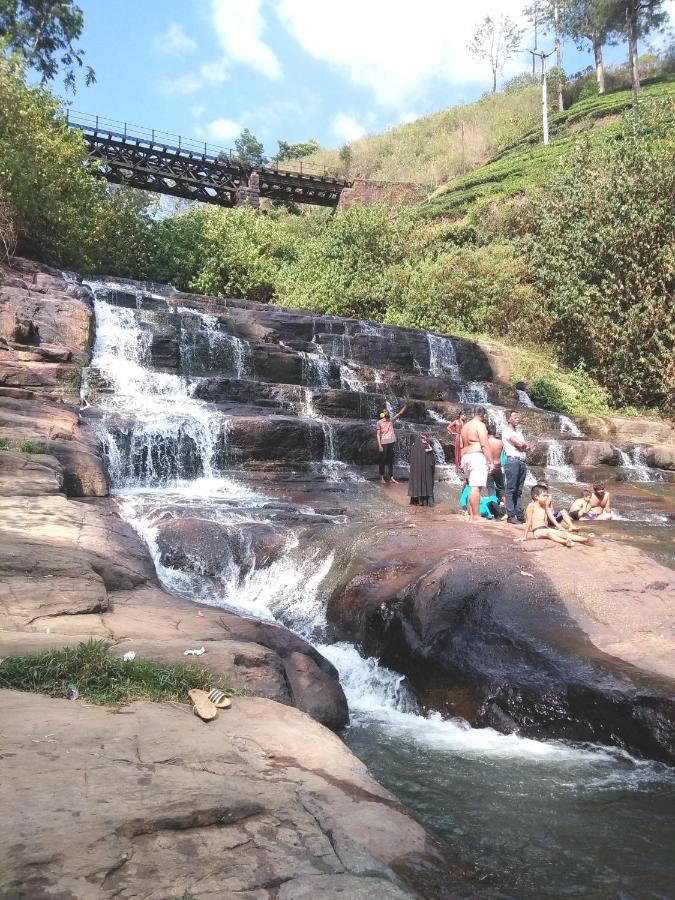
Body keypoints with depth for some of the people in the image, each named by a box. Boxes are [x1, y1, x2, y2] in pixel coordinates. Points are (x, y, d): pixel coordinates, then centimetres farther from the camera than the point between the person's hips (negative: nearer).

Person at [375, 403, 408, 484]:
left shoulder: (391, 420, 6)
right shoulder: (379, 423, -6)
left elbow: (400, 413, 3)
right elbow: (378, 434, -7)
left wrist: (405, 405, -7)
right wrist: (379, 445, -13)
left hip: (391, 443, 5)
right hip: (383, 444, -5)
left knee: (390, 461, 11)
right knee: (382, 461, 3)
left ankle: (391, 478, 17)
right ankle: (381, 478, 12)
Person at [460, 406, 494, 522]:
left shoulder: (465, 426, 19)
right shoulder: (480, 425, -7)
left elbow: (461, 445, 20)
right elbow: (484, 445, -15)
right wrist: (491, 461, -14)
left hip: (465, 457, 9)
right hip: (477, 457, -9)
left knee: (472, 487, 13)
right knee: (476, 487, -13)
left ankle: (471, 515, 11)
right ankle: (475, 516, -17)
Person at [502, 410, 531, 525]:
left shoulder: (518, 431, 23)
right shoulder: (506, 430, -3)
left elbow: (527, 447, 15)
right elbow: (518, 444, -13)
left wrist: (522, 445, -4)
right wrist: (524, 444, 7)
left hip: (522, 461, 8)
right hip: (512, 460, -8)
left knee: (518, 491, 9)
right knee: (511, 490, -7)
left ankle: (520, 515, 10)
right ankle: (511, 516, -8)